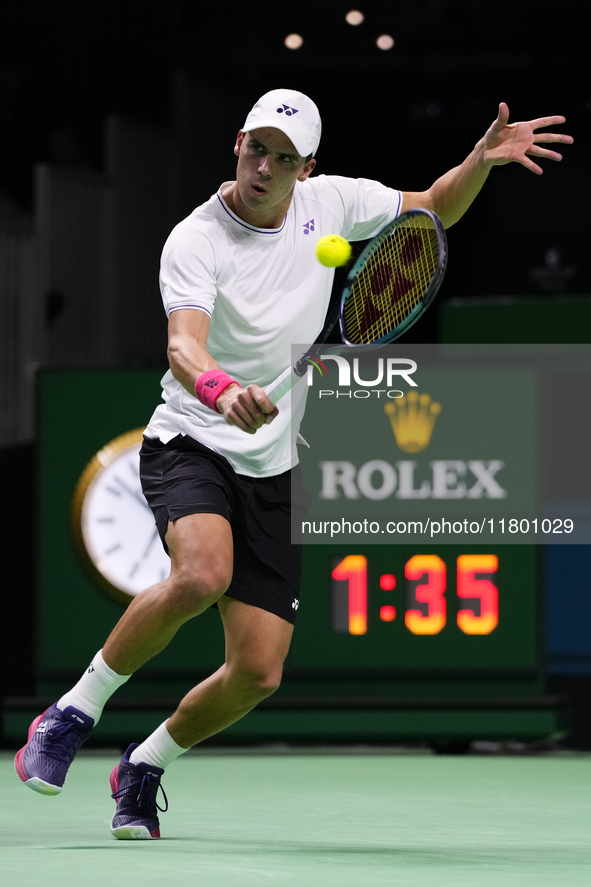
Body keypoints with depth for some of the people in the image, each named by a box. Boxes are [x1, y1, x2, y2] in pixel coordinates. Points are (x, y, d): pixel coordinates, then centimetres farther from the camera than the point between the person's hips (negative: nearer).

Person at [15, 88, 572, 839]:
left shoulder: (328, 201, 1)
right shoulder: (196, 241, -17)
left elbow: (433, 210, 16)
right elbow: (183, 346, -33)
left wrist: (481, 161, -4)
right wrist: (221, 391, -56)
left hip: (270, 473, 5)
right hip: (190, 445, -5)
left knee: (258, 673, -3)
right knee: (202, 575, -37)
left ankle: (144, 767, 24)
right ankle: (72, 714, -18)